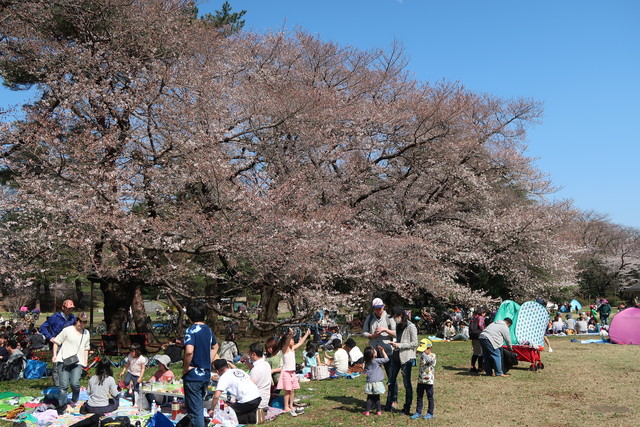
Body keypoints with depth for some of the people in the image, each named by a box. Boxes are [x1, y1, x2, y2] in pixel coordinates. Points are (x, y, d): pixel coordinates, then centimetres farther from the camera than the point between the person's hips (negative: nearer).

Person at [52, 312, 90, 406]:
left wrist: (85, 361, 17)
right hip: (63, 361, -2)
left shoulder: (86, 333, 16)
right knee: (63, 385, -6)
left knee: (75, 383, -13)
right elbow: (56, 342, 5)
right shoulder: (67, 330, 1)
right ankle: (62, 404, 9)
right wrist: (54, 355, -2)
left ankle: (74, 401, 14)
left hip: (77, 362, 2)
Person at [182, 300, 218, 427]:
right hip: (206, 375, 8)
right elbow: (215, 347, 26)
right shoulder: (208, 330, 8)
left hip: (193, 376, -7)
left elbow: (189, 351, -32)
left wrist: (186, 367, -17)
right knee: (199, 407, 21)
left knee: (195, 411, 0)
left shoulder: (191, 330, -17)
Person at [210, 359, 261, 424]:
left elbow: (216, 396, -8)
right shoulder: (239, 370, 21)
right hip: (258, 397, 7)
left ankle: (250, 418, -8)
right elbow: (254, 383, 22)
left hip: (248, 402, -7)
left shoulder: (223, 377, 1)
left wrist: (212, 410, 7)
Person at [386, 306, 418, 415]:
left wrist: (399, 345, -17)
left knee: (407, 382, 1)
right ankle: (392, 402, 22)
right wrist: (394, 344, 7)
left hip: (406, 357, -8)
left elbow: (415, 343, -14)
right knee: (391, 379, 10)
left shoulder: (411, 327, -11)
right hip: (396, 356, 8)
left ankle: (407, 407, 10)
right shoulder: (398, 326, 13)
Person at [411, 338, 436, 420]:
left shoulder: (432, 356, -12)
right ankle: (418, 412, 20)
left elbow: (428, 360, -36)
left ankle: (430, 413, 17)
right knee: (419, 397, 10)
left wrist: (422, 352, -38)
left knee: (430, 397, 6)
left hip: (428, 381, -7)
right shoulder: (422, 356, 10)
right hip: (420, 380, 7)